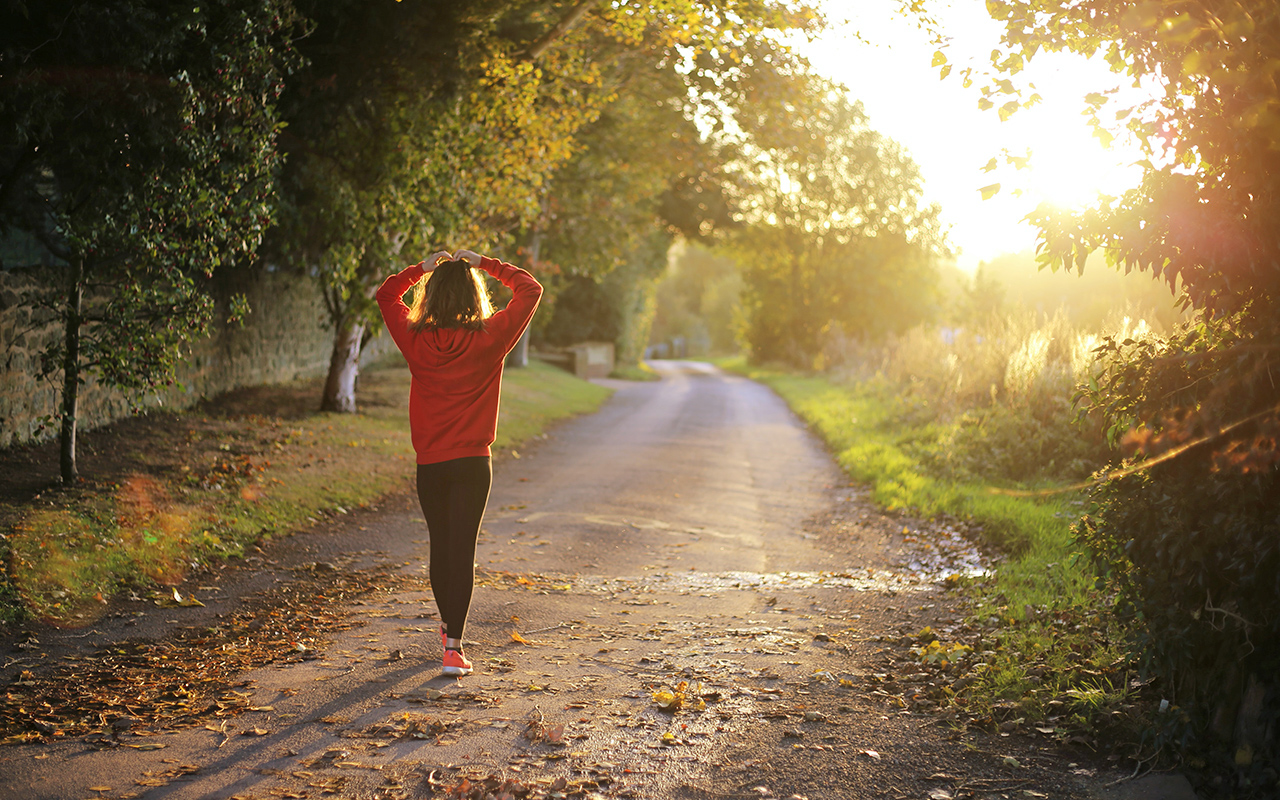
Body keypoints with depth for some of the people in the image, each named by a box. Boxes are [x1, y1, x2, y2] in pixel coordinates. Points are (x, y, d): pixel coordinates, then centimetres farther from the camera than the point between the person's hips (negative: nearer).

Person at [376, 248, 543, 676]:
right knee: (462, 549, -2)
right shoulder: (489, 339, -9)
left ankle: (449, 626, 35)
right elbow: (530, 289, 3)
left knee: (440, 547, 16)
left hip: (429, 464, 2)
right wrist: (484, 263, 6)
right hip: (472, 463, -2)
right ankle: (453, 646, -8)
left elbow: (386, 294, 16)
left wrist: (423, 267, 13)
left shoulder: (415, 340, -3)